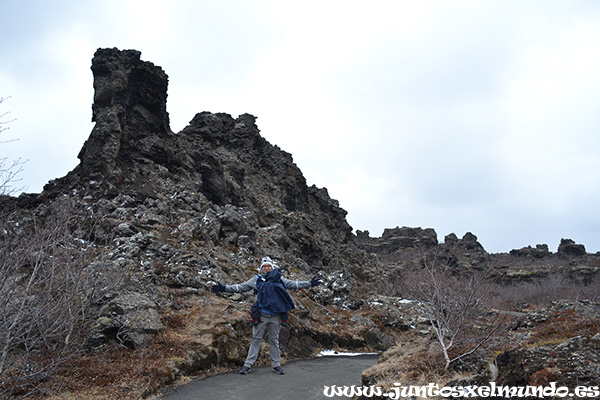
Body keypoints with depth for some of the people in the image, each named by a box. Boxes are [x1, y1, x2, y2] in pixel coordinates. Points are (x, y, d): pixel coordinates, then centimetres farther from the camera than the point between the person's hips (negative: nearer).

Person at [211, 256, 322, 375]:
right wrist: (223, 288, -2)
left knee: (274, 340, 11)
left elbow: (294, 284, 14)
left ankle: (276, 365, 21)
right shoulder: (256, 280, 5)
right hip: (262, 315, -1)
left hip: (275, 316, 1)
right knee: (256, 339, 3)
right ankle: (248, 364, 11)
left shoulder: (279, 279, 8)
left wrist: (310, 283, 10)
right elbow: (240, 287, 5)